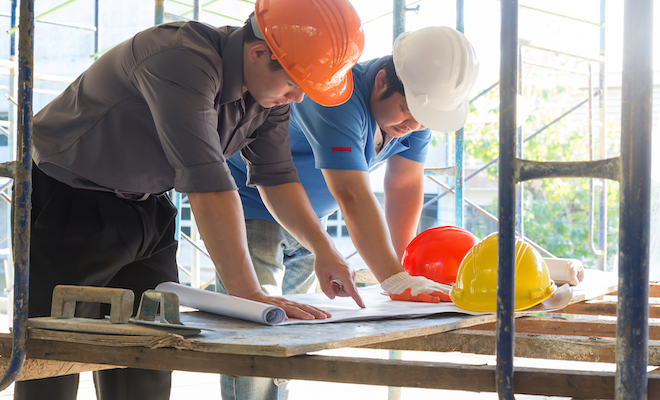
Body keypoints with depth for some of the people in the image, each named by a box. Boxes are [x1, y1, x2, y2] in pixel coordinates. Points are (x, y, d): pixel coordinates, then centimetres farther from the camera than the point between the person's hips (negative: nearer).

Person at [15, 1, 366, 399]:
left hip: (146, 207, 8)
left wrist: (324, 248, -5)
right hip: (69, 203, -7)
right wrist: (248, 294, -39)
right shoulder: (181, 60, -33)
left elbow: (276, 174, 7)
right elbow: (207, 181, -38)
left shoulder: (271, 93, -5)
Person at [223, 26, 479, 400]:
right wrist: (395, 279, -43)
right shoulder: (338, 98, -33)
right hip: (251, 210, -8)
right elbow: (353, 197, -40)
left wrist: (405, 268, -8)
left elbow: (405, 186, -3)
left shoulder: (418, 105, -8)